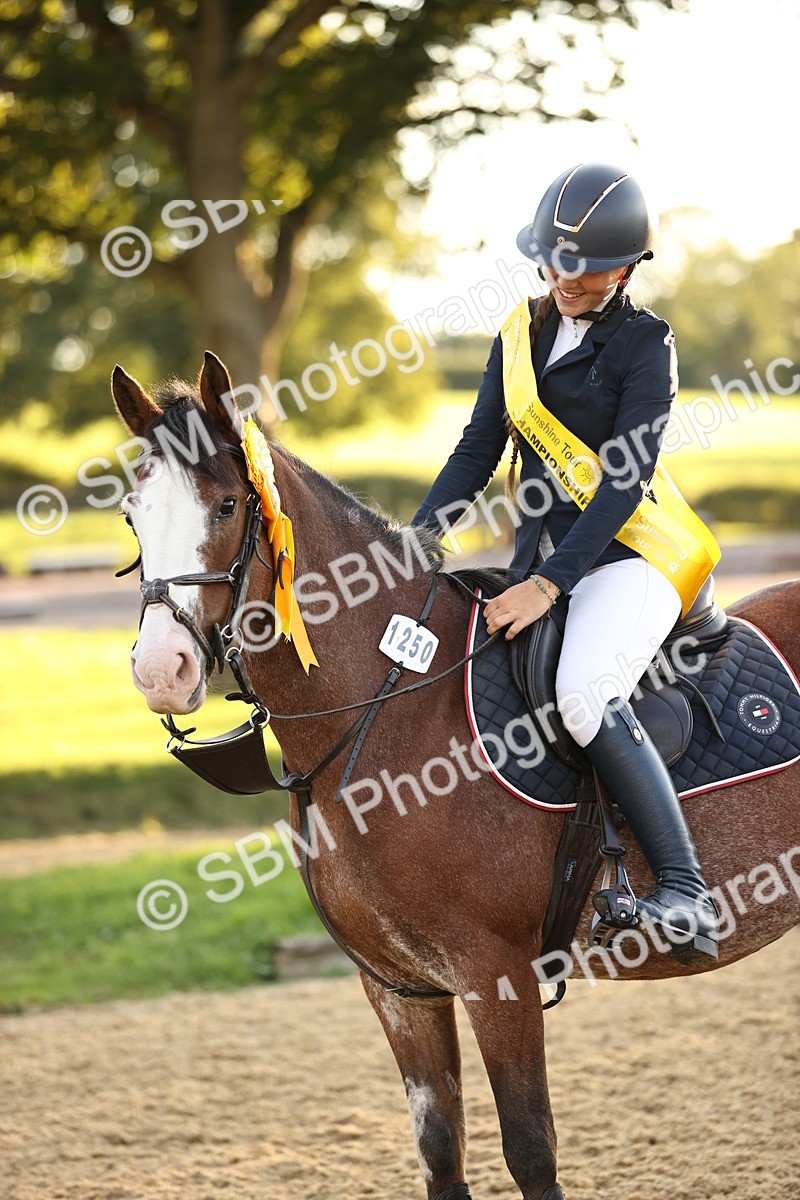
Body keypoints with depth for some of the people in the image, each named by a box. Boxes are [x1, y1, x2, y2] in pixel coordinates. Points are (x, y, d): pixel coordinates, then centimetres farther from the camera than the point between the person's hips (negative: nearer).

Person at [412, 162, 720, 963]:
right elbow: (477, 455, 12)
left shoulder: (644, 344, -7)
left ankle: (686, 894, -29)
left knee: (584, 693, -31)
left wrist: (550, 582, -24)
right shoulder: (519, 337, 12)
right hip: (541, 558, 7)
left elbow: (626, 479, -15)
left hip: (631, 557, -7)